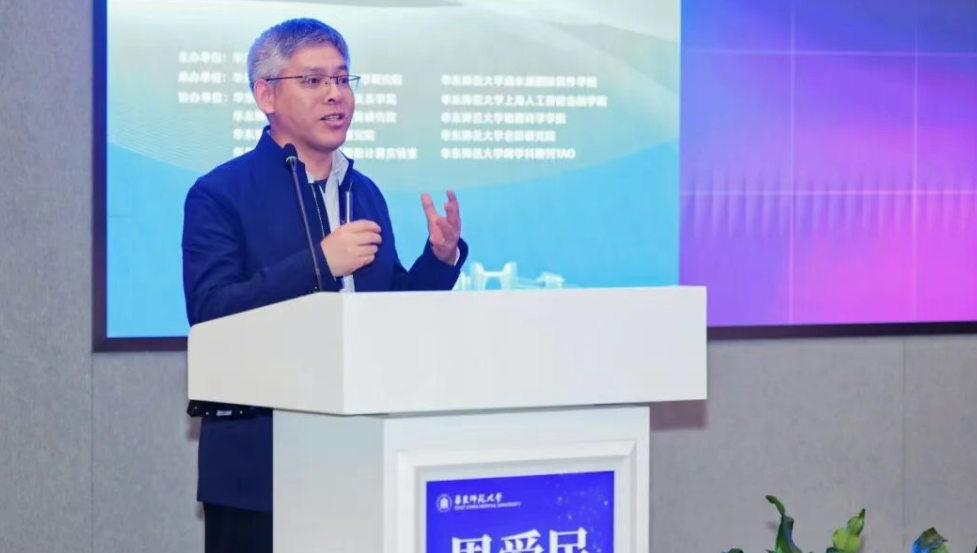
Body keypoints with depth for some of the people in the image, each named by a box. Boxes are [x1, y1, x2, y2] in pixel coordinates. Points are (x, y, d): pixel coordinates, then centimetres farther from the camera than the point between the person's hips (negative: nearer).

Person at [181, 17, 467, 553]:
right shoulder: (219, 195, -6)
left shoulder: (366, 194, 13)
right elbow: (208, 312, -18)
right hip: (261, 464, -6)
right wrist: (319, 262, -24)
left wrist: (442, 257, -2)